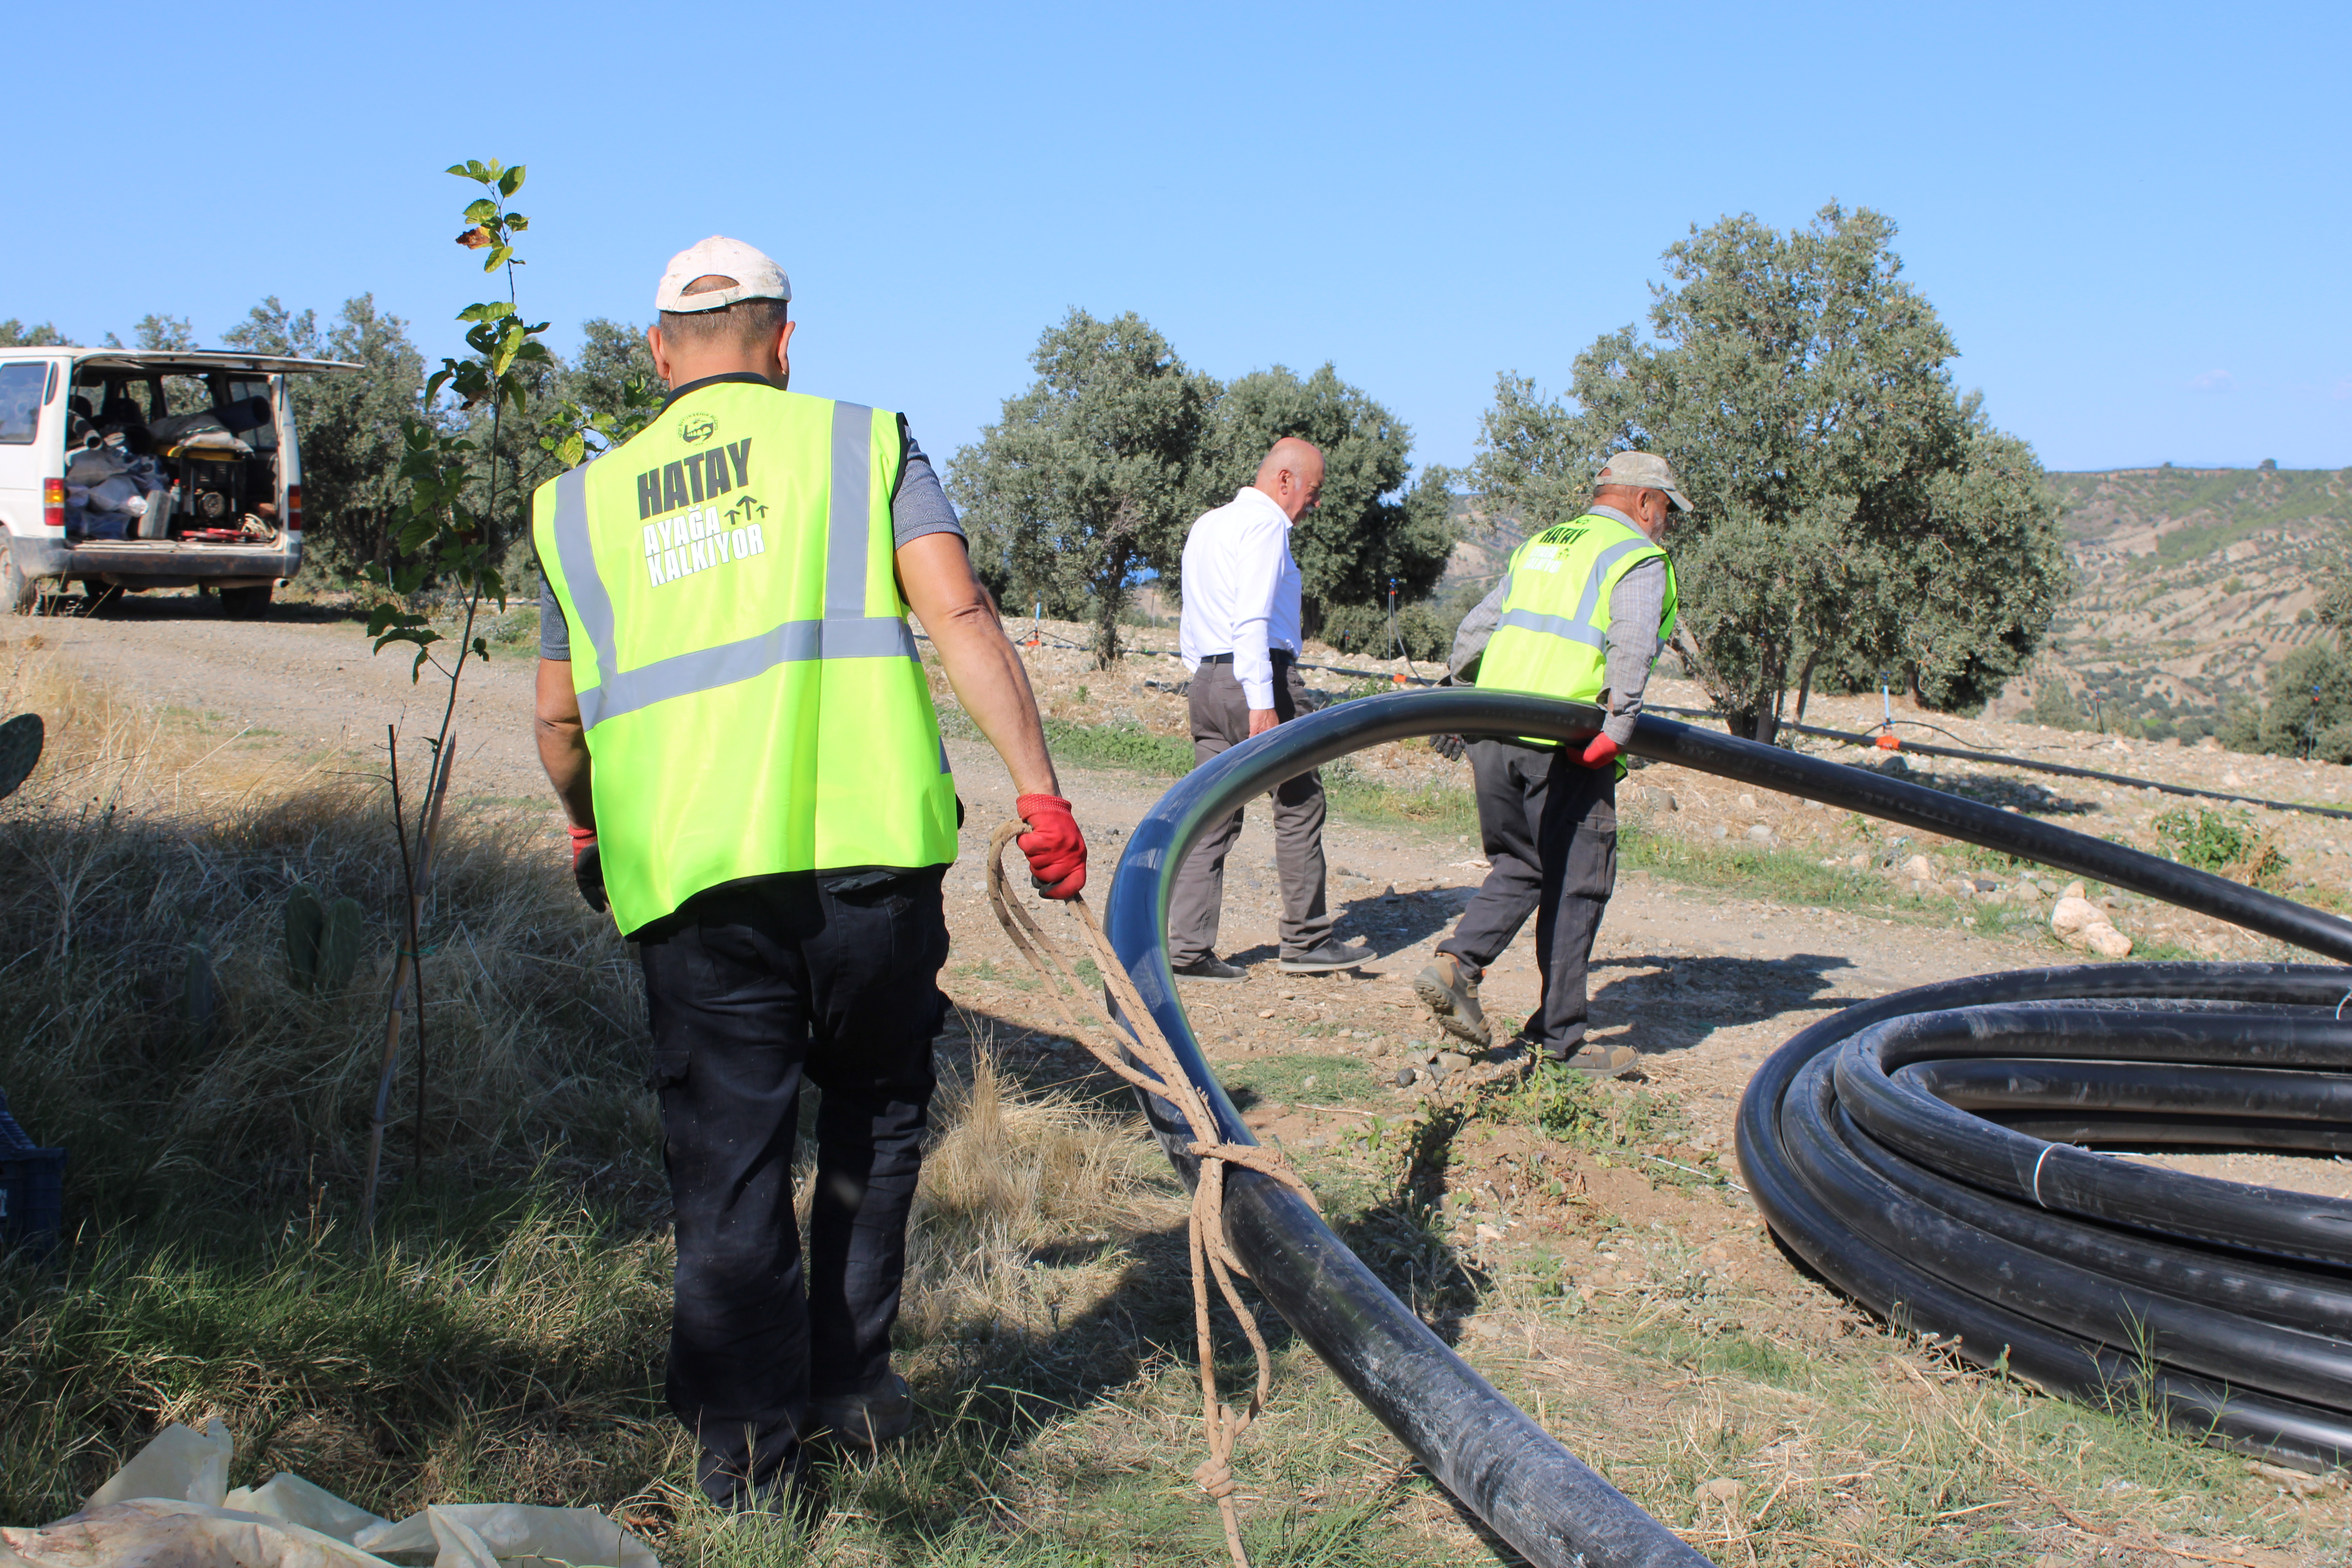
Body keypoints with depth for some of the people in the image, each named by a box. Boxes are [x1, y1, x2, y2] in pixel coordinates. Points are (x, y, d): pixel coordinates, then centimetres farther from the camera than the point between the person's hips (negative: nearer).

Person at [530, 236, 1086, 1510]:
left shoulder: (583, 502, 16)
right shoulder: (861, 443, 8)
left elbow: (560, 718, 20)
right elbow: (958, 616, -5)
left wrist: (589, 835, 38)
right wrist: (1038, 793, -6)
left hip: (690, 877, 1)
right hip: (868, 853, -1)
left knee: (728, 1164, 11)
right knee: (875, 1121, 19)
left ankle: (746, 1447, 15)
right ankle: (853, 1384, 27)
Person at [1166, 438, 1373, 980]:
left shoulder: (1206, 525, 21)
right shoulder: (1265, 524, -7)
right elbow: (1252, 616, -19)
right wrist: (1262, 701, -22)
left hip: (1207, 679, 8)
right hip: (1260, 674, -8)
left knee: (1212, 815, 6)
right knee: (1299, 807, 2)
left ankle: (1188, 948, 0)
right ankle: (1307, 941, 7)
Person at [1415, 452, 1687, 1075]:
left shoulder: (1538, 548, 22)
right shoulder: (1638, 559, 1)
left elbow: (1474, 632, 23)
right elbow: (1631, 648, -16)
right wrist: (1615, 731, -20)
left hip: (1492, 735, 7)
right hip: (1563, 744, -7)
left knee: (1521, 868, 20)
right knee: (1576, 885, 3)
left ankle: (1455, 964, 1)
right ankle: (1559, 1036, 9)